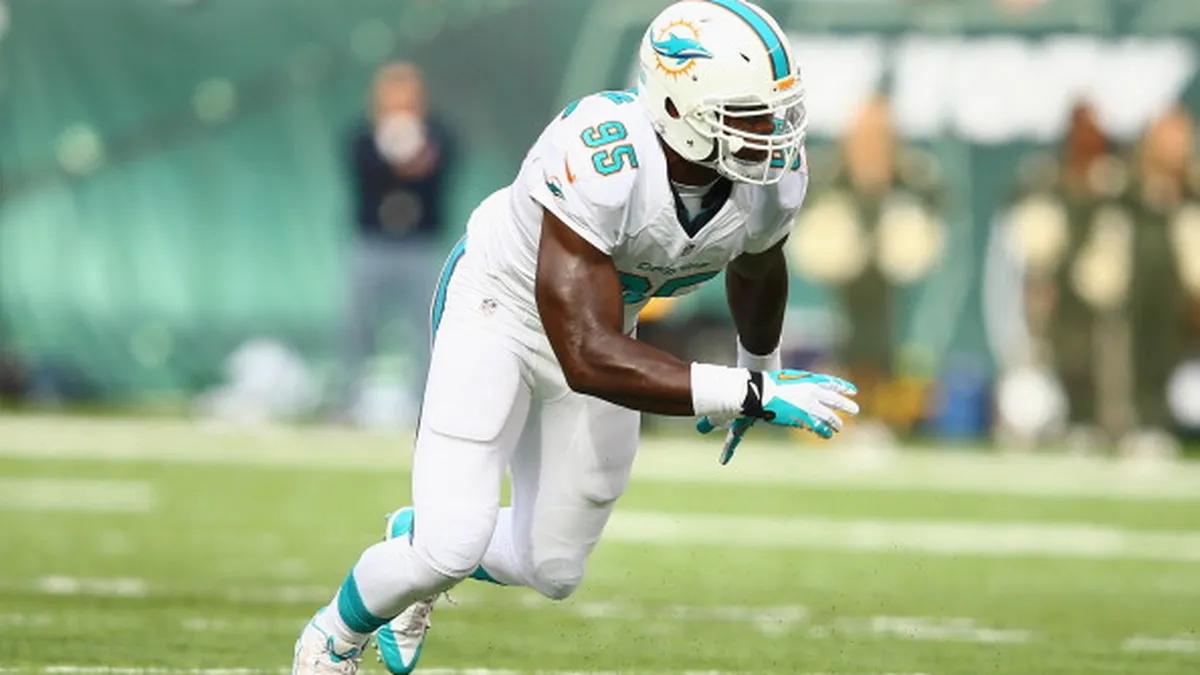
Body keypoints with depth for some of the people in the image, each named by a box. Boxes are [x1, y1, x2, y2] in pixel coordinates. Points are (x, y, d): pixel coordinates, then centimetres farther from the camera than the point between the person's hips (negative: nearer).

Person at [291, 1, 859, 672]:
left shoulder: (774, 177, -21)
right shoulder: (598, 163, -41)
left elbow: (757, 271, 7)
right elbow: (589, 360, -43)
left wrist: (760, 361, 26)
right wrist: (751, 392, -47)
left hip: (601, 324, 6)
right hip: (499, 309, -6)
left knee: (554, 570, 11)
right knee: (452, 549, -14)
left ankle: (420, 540, 43)